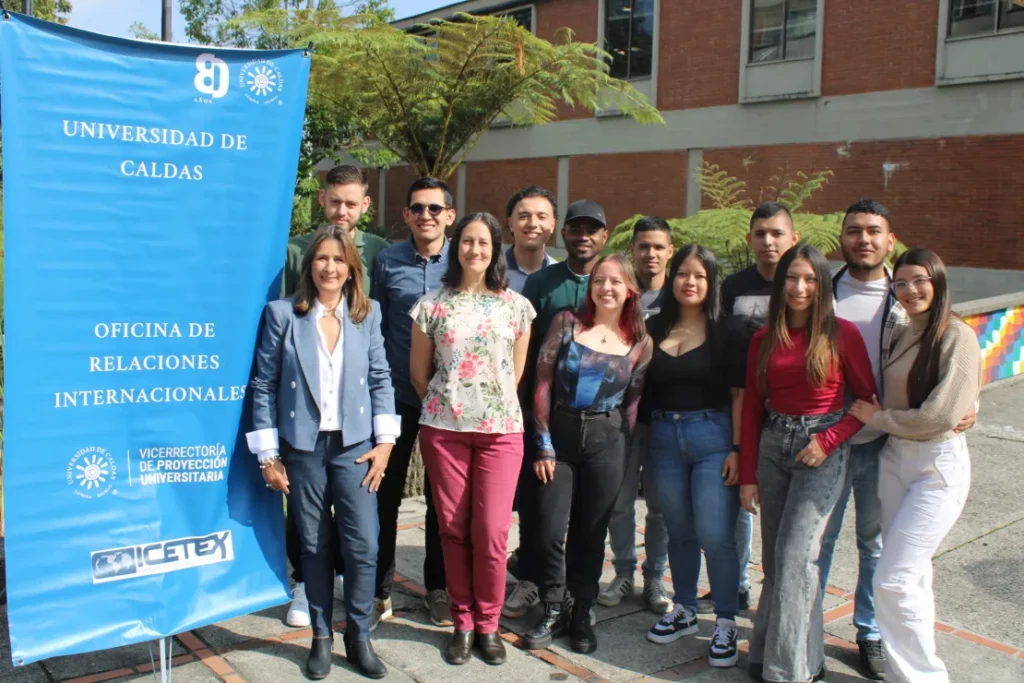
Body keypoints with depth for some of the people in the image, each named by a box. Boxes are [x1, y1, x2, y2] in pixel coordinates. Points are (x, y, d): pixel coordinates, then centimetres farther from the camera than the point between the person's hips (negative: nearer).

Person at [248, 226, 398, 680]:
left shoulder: (367, 314, 3)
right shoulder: (282, 314, -3)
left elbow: (381, 378, 6)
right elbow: (263, 385, -2)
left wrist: (384, 440, -2)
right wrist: (268, 455, -4)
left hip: (355, 445, 1)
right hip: (302, 447, -1)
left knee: (363, 545, -2)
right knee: (315, 547, 9)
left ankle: (359, 636, 18)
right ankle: (321, 637, 26)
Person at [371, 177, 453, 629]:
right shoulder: (388, 261, 0)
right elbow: (375, 328, 5)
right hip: (396, 395, 0)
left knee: (442, 497, 11)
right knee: (385, 493, 7)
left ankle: (437, 587, 27)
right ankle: (380, 587, 22)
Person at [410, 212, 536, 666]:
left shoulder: (516, 306, 5)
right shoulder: (431, 306, 2)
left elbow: (517, 371, 11)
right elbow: (418, 373, 9)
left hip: (501, 428, 0)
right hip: (443, 428, 0)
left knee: (492, 531, -3)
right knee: (453, 528, 5)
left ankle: (488, 624, 16)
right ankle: (463, 624, 20)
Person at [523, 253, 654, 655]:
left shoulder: (640, 342, 4)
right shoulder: (567, 323, -1)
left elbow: (633, 402, 7)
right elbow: (543, 384, -3)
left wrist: (621, 451, 4)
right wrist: (544, 445, -6)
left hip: (606, 441, 1)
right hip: (559, 436, -1)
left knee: (591, 533, 8)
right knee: (550, 531, -2)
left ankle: (581, 614, 26)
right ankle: (554, 610, 20)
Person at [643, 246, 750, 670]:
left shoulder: (729, 332, -2)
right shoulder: (654, 328, 7)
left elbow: (739, 394, -5)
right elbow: (641, 387, 10)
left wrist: (736, 449, -11)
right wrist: (636, 436, 3)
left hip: (712, 436, -4)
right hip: (663, 436, 4)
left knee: (714, 535, -5)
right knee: (678, 531, 14)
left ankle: (726, 623, 10)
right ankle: (684, 611, 29)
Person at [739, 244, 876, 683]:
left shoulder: (841, 334, -5)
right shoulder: (764, 339, 6)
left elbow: (867, 399, 0)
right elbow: (751, 407, 7)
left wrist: (828, 440, -13)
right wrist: (747, 475, 6)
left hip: (821, 451, -4)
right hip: (772, 446, 4)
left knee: (794, 557, -8)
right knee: (775, 558, 9)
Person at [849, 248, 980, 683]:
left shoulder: (957, 336, -14)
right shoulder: (901, 336, 9)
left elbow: (940, 416, -19)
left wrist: (879, 418, -8)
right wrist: (877, 416, -3)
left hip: (938, 465, -7)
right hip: (895, 457, 7)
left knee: (893, 580, -9)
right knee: (911, 574, 16)